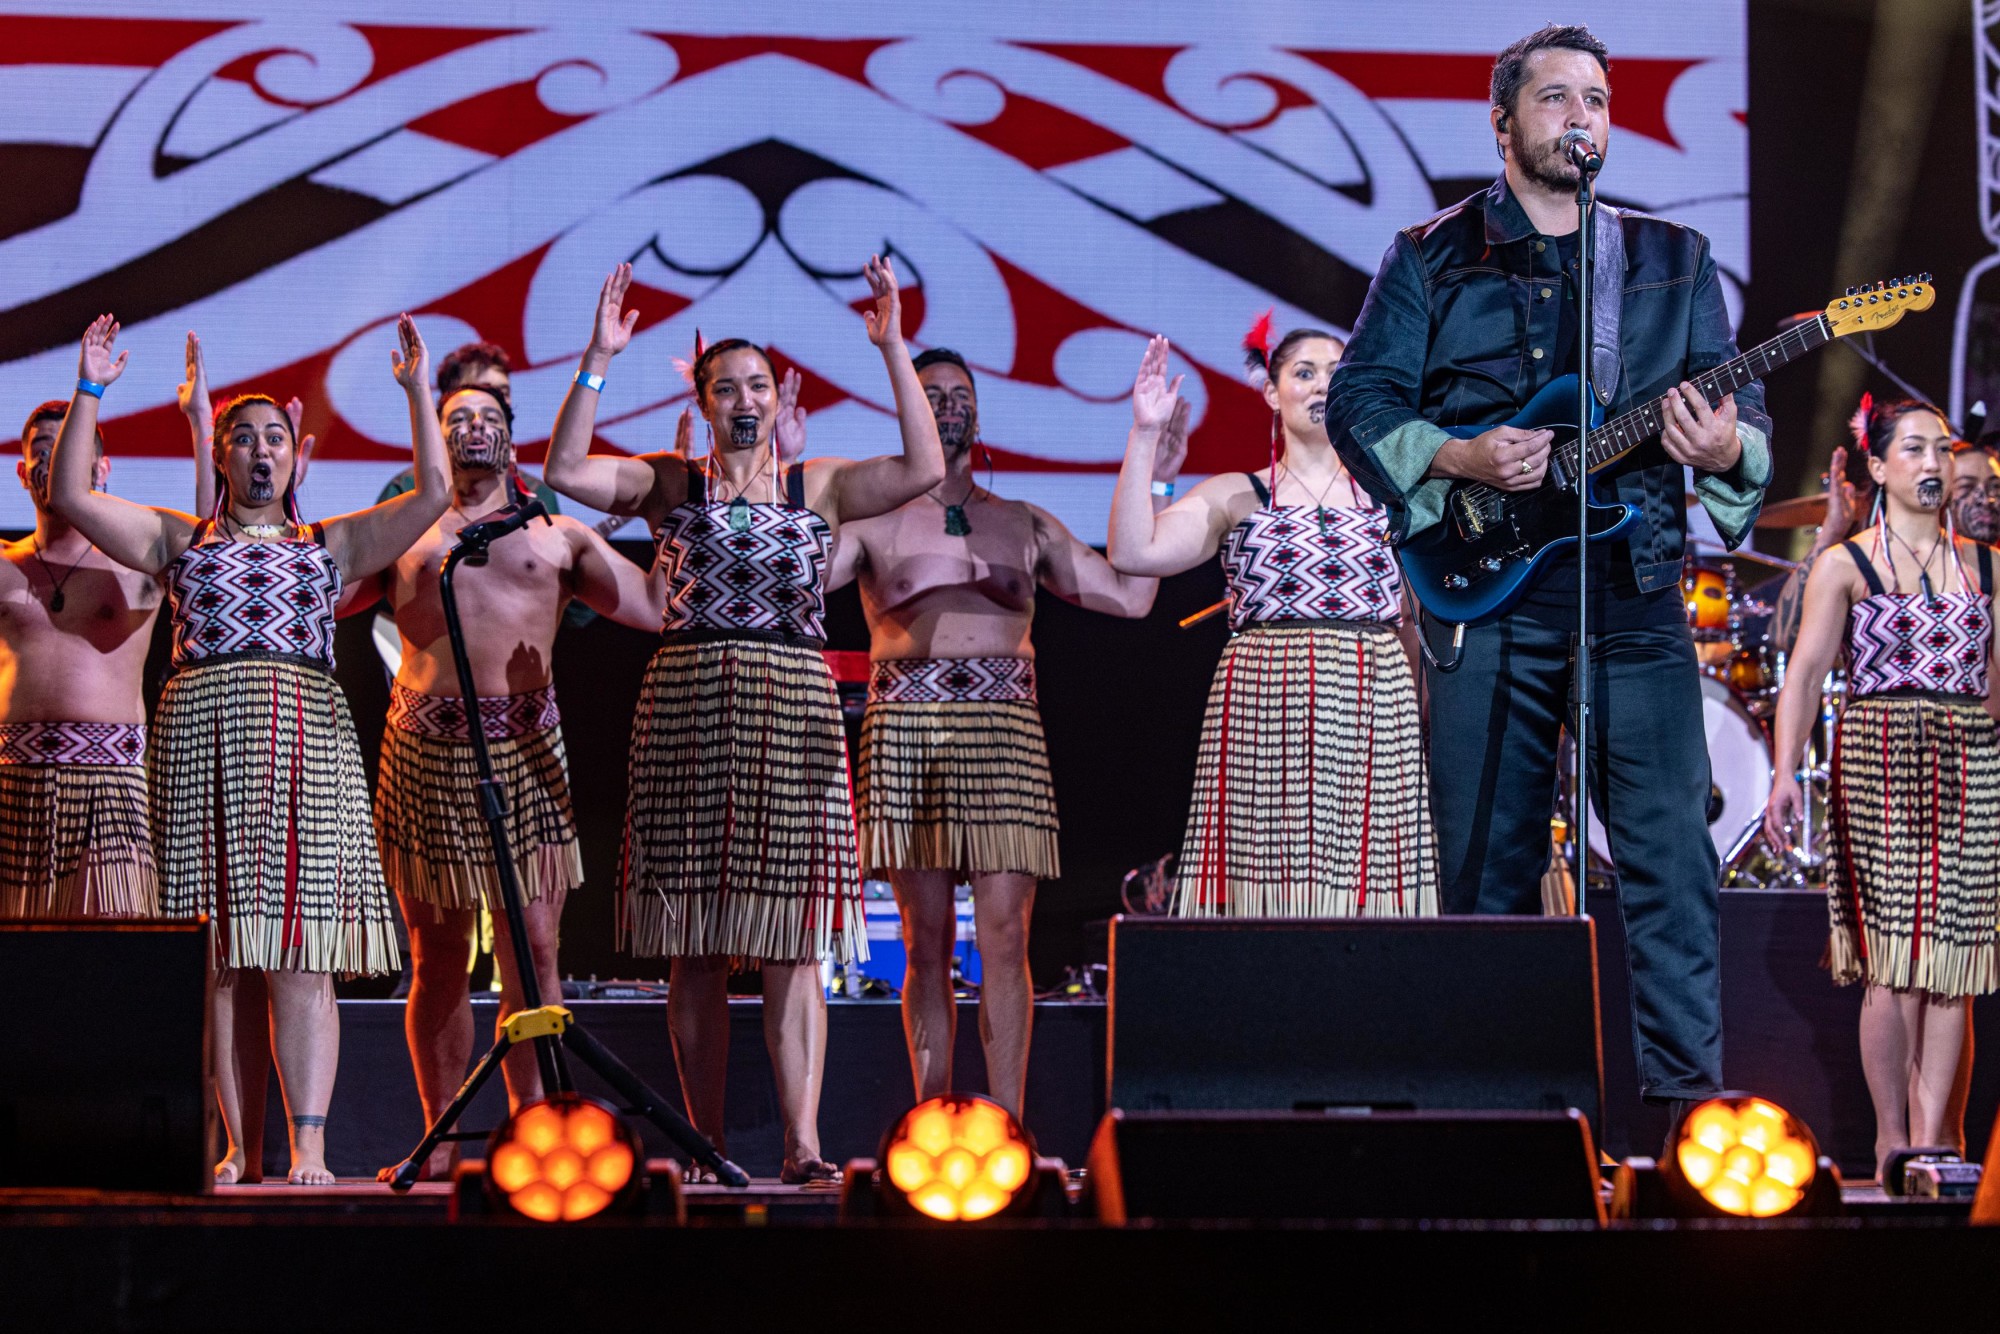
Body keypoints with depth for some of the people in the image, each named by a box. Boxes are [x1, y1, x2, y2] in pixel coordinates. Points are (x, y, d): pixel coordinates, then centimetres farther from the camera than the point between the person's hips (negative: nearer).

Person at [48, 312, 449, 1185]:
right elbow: (70, 495, 10)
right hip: (199, 734, 1)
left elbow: (433, 493, 10)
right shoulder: (180, 540, 19)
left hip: (307, 732, -1)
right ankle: (233, 1147, 0)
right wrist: (90, 391, 5)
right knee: (215, 956, -3)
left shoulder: (333, 545, 19)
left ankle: (309, 1144, -14)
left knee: (300, 953, -9)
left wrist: (416, 387, 6)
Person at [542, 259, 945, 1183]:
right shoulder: (670, 484, 8)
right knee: (695, 947, 3)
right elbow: (565, 470, -6)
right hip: (687, 708, 0)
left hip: (792, 711, 0)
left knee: (792, 944, -4)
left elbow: (923, 468, -5)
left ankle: (803, 1141, -7)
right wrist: (599, 360, -12)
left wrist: (894, 350, -9)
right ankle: (705, 1143, 9)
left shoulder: (818, 487, 9)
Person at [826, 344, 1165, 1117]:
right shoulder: (872, 520, 12)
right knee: (926, 942, 0)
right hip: (905, 726, -1)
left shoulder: (1025, 525, 17)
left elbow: (1130, 595, 11)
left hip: (1005, 730, 1)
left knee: (1004, 936, -9)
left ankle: (1007, 1123, -7)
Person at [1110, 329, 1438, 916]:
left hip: (1375, 716, 1)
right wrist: (1144, 437, -5)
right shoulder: (1234, 497, 11)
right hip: (1263, 709, -1)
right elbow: (1133, 553, -1)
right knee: (1270, 885, -10)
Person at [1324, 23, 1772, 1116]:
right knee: (1486, 861, 2)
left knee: (1670, 849, -6)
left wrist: (1727, 448, -13)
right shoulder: (1431, 259, 9)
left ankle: (1687, 1087, -3)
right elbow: (1358, 402, 5)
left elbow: (1743, 403, 10)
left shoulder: (1674, 260, 15)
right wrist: (1459, 460, -12)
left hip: (1638, 594, 1)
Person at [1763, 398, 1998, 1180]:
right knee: (1892, 961, -6)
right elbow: (1806, 673, -5)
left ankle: (1934, 1137, 2)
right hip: (1877, 762, -3)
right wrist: (1785, 773, -16)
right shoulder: (1845, 566, 3)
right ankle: (1892, 1139, 2)